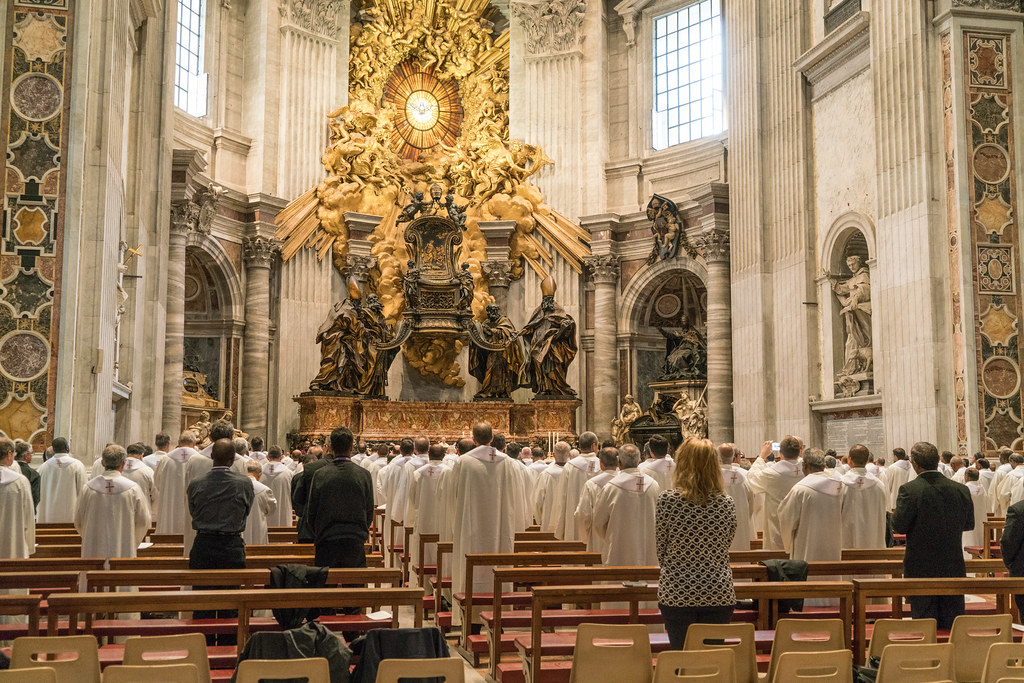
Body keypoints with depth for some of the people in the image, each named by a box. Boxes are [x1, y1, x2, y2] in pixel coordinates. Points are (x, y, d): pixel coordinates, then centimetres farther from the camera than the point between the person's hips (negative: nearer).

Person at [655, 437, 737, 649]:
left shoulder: (667, 500, -9)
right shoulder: (727, 503, -3)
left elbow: (660, 548, -1)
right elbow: (726, 545, 9)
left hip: (676, 593, -2)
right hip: (719, 593, 2)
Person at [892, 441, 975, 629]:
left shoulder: (909, 490, -16)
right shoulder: (960, 489, -3)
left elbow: (899, 526, -15)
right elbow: (969, 524, 8)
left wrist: (896, 514, 6)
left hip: (922, 568, -3)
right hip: (953, 568, 4)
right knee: (952, 625, 13)